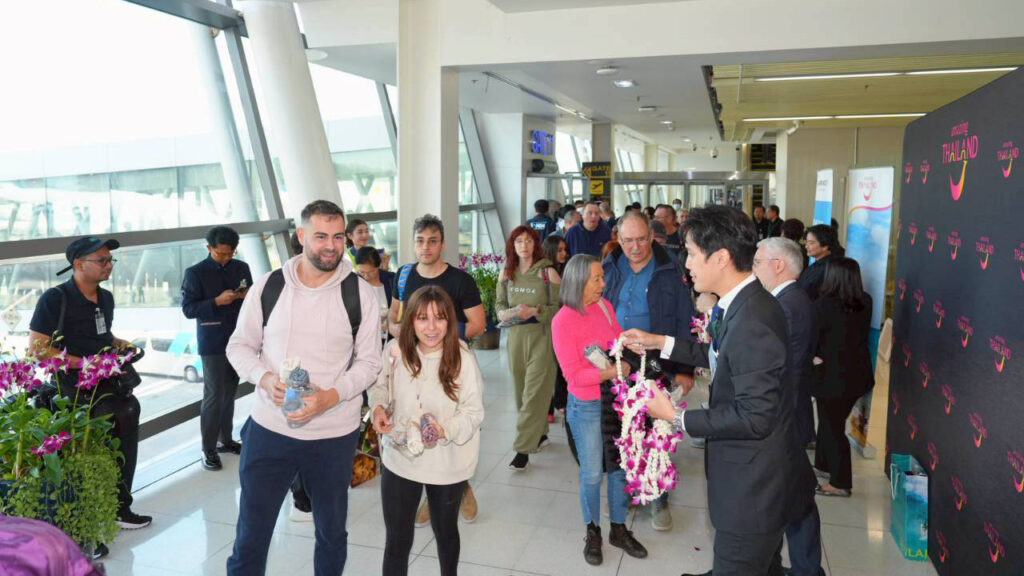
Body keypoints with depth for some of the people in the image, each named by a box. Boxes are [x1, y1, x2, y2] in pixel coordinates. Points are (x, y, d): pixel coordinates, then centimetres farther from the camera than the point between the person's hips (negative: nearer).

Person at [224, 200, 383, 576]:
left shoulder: (359, 294, -5)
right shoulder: (268, 286, -3)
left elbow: (369, 361, -2)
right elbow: (239, 346, 5)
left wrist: (330, 396, -19)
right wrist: (264, 378, -15)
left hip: (334, 435, 0)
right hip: (269, 428, 0)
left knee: (332, 532, 18)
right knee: (250, 534, 9)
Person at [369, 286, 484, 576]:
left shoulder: (462, 357, -20)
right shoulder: (394, 350, -11)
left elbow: (473, 411, -15)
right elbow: (380, 384, 9)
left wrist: (447, 430, -33)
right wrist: (378, 406, -11)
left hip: (447, 463, -1)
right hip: (399, 458, 1)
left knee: (445, 532, 24)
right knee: (396, 539, 8)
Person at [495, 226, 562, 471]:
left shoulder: (547, 272, -6)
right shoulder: (507, 273, 8)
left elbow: (560, 306, -5)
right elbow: (499, 304, 12)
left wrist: (535, 311, -18)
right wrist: (511, 313, -9)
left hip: (542, 336, -5)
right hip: (516, 336, 5)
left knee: (534, 393, -7)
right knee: (522, 391, 13)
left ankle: (523, 449, -3)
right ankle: (539, 434, 32)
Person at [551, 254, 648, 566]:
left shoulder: (605, 306, -2)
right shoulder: (563, 321, -17)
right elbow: (573, 374, -17)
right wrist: (610, 371, -26)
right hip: (586, 406, -5)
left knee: (620, 466, 14)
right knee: (592, 473, 8)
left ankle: (619, 529, 33)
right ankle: (592, 531, 30)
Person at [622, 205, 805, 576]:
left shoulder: (752, 322, -29)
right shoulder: (743, 304, 1)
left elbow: (755, 417, -29)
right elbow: (721, 357, 15)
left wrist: (677, 417, -20)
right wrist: (659, 343, 12)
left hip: (752, 488, -9)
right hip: (750, 477, 9)